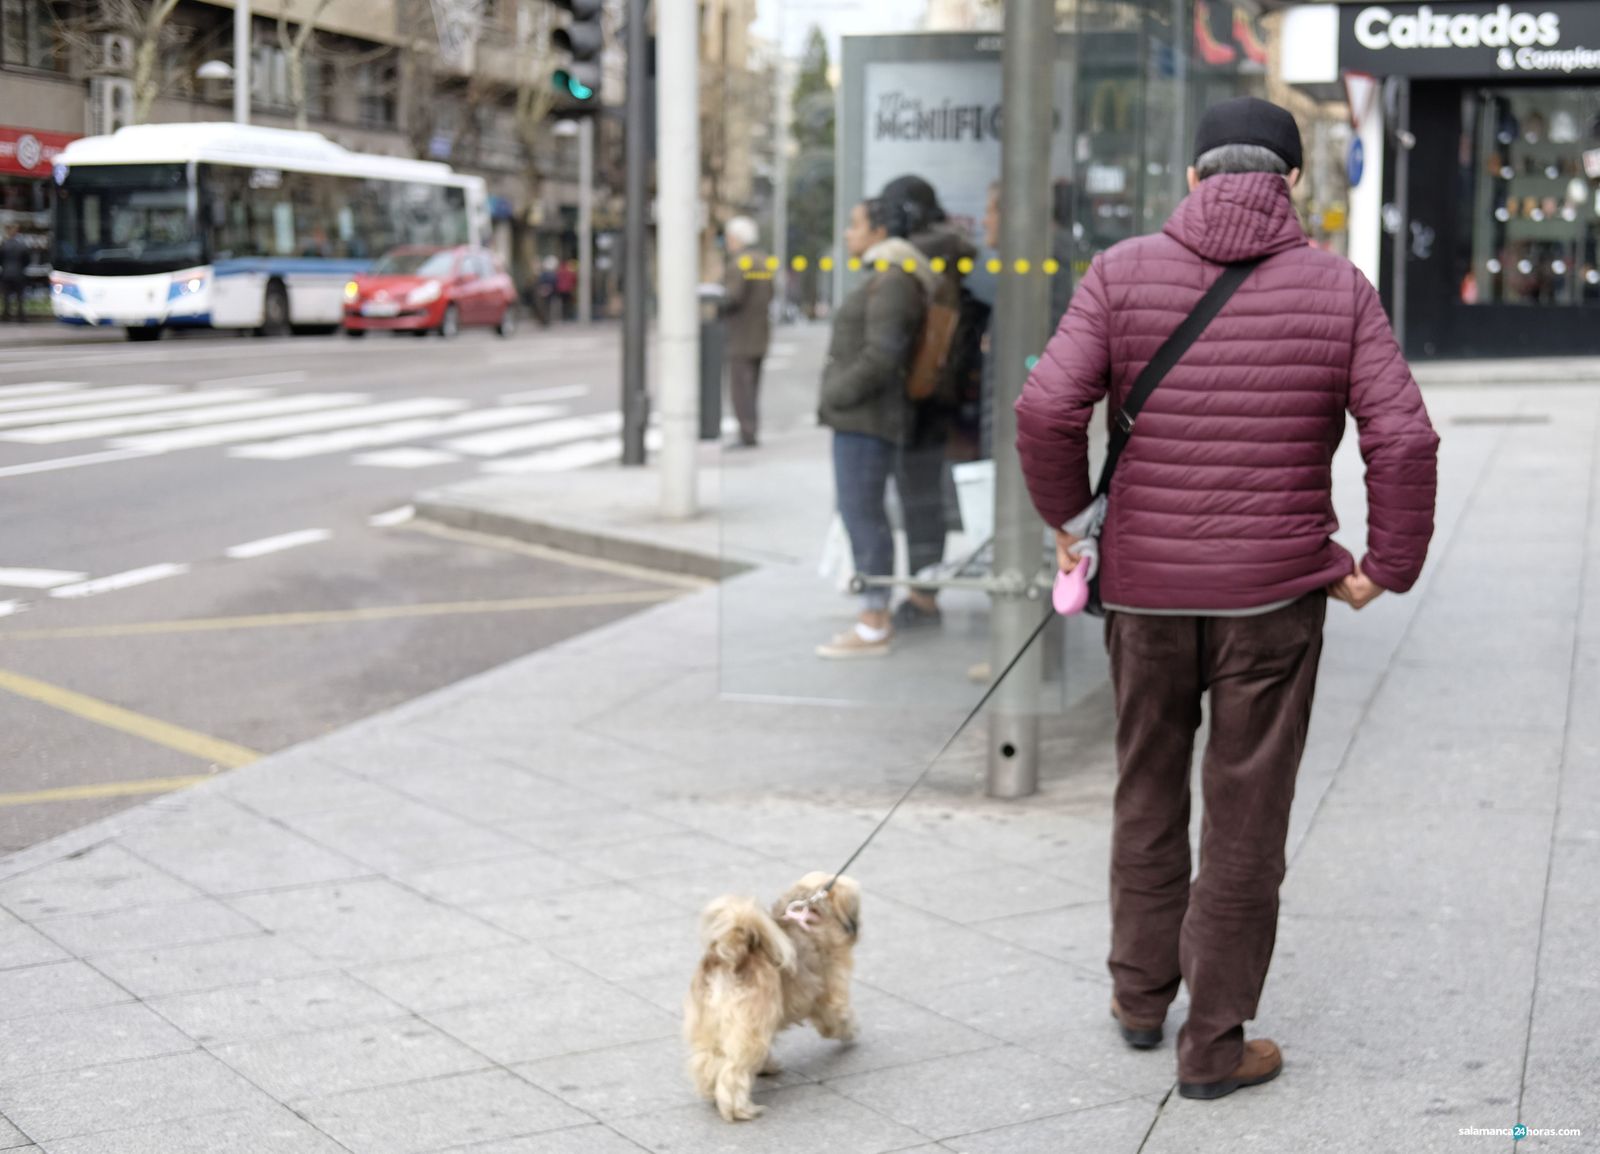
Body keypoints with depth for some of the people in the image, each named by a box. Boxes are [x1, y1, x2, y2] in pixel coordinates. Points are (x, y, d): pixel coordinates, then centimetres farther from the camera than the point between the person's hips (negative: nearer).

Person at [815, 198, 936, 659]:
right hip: (860, 420, 10)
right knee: (864, 517, 11)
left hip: (864, 419, -10)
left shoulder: (892, 283, -15)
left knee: (862, 517, -9)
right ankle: (878, 618, 15)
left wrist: (835, 396, -15)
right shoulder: (887, 281, 18)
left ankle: (872, 630, -6)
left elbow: (881, 356, -23)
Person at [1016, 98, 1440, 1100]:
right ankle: (1214, 1046, 15)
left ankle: (1141, 997, 33)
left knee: (1148, 792, 21)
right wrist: (1388, 566, 2)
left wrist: (1067, 517, 3)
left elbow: (1047, 409, -13)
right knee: (1245, 819, 8)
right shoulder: (1338, 289, -3)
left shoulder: (1123, 274, -3)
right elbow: (1403, 440, -10)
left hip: (1146, 585, 1)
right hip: (1276, 593, -1)